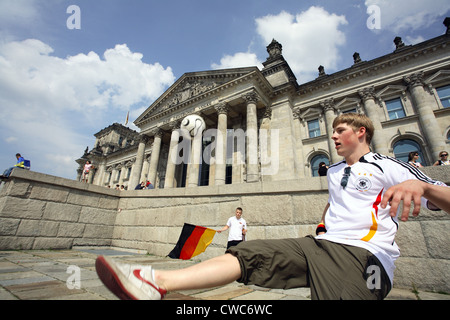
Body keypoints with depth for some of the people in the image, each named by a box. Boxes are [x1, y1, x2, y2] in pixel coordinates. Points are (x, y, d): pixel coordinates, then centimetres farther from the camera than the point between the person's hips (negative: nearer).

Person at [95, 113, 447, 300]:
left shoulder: (387, 166, 5)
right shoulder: (334, 170, 23)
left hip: (364, 255, -2)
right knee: (249, 253, -16)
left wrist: (420, 186, -24)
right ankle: (158, 282, -22)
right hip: (324, 244, 3)